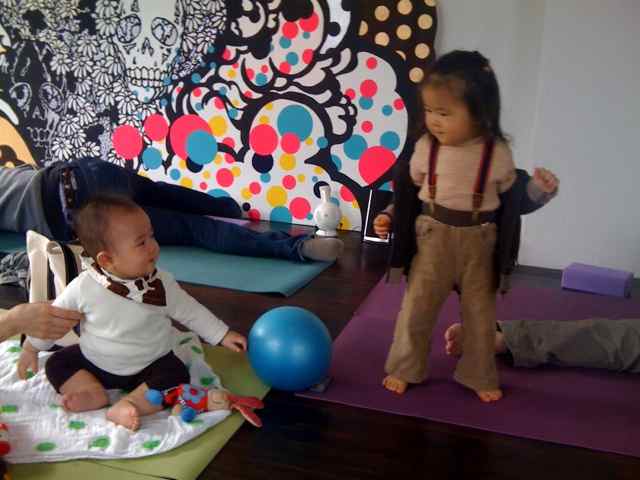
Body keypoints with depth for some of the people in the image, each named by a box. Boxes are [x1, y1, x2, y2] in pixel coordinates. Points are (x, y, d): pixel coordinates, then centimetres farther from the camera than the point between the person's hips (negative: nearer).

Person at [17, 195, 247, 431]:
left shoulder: (162, 283, -18)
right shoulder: (83, 287, -20)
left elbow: (191, 312, -6)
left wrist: (223, 336, -7)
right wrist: (31, 348, 6)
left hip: (150, 365, -1)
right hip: (95, 362, 1)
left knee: (177, 377, -24)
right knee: (56, 364, -8)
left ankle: (128, 405, -27)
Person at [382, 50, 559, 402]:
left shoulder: (497, 153, -11)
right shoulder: (426, 147, -8)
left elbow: (512, 196, 2)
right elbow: (407, 189, 5)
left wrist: (540, 190, -12)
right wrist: (390, 216, 0)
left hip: (479, 242, 0)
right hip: (433, 237, 0)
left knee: (480, 313, 13)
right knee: (417, 307, 7)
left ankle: (479, 376, 32)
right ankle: (404, 369, 26)